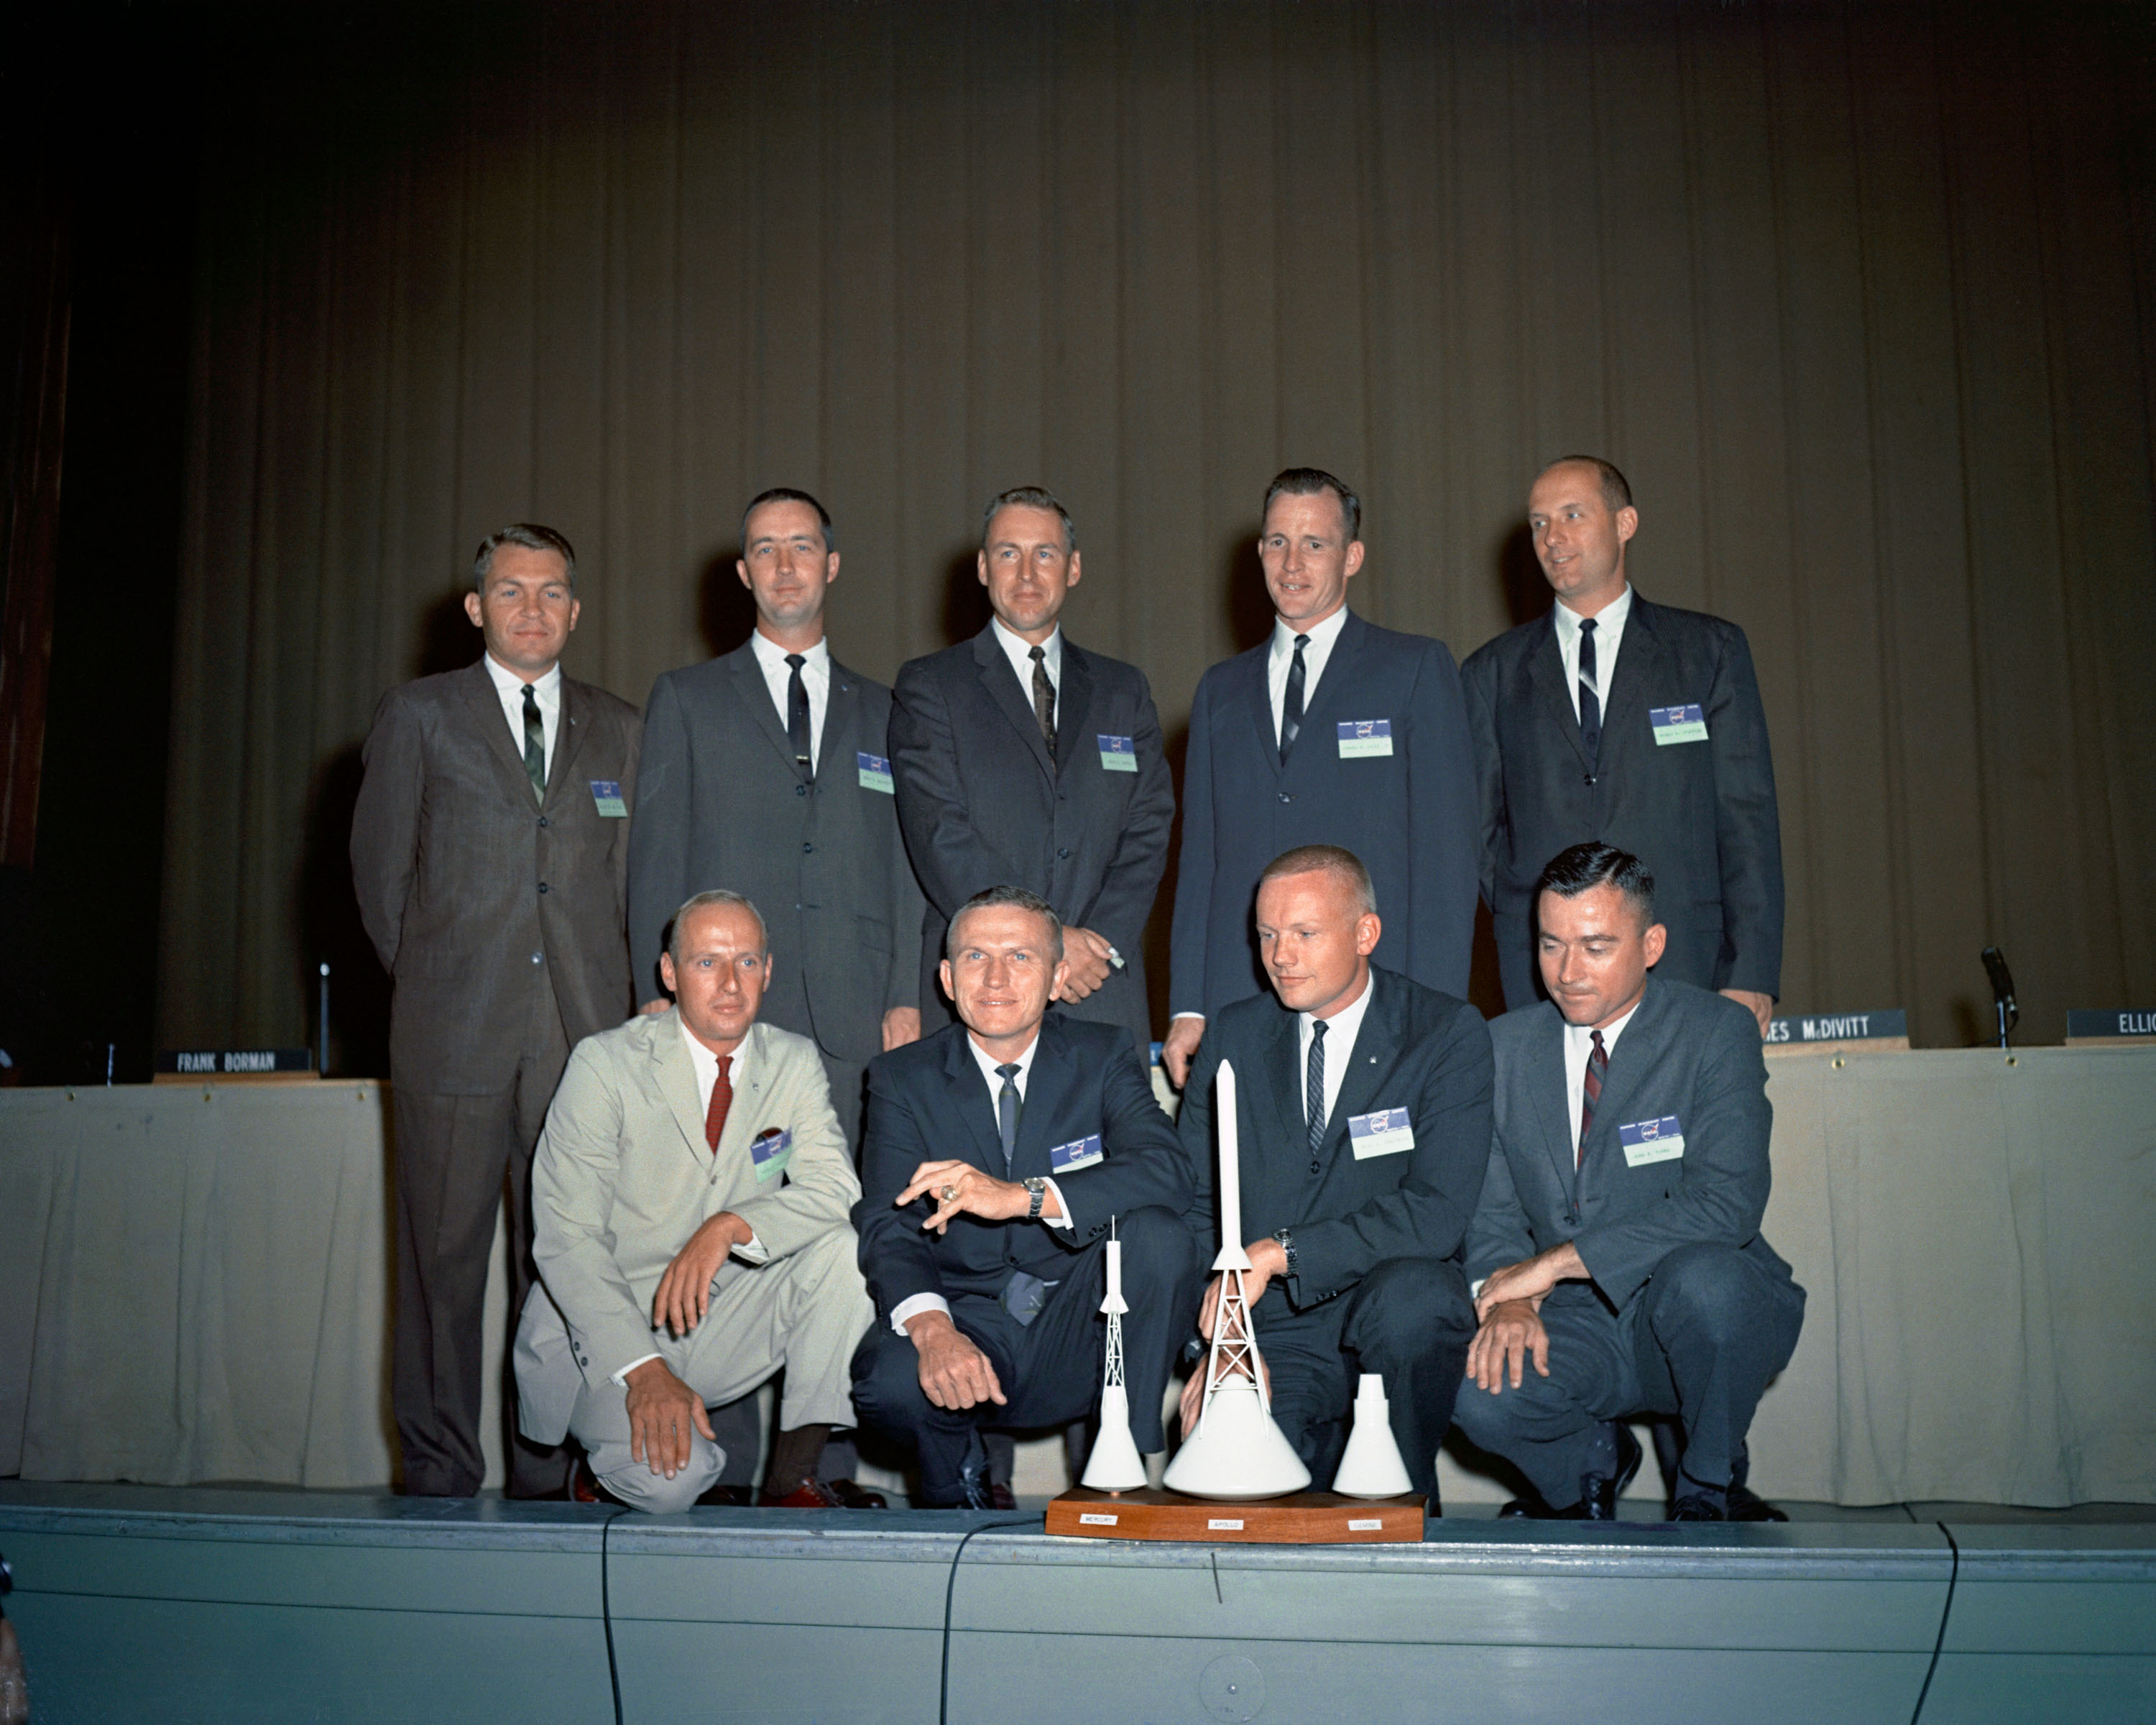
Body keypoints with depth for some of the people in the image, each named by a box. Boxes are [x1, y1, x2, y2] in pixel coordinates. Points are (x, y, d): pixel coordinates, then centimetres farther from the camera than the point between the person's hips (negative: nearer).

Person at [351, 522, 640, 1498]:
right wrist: (427, 981, 9)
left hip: (582, 1026, 2)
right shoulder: (418, 716, 9)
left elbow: (630, 875, 15)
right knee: (444, 1248, 0)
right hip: (455, 1030, -1)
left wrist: (612, 997, 8)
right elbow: (379, 868, 11)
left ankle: (547, 1471, 8)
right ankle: (438, 1469, 10)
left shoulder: (617, 730, 15)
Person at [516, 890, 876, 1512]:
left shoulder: (795, 1064, 1)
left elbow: (835, 1190, -10)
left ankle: (792, 1477, -12)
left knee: (842, 1245, -21)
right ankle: (617, 1460, 10)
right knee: (666, 1482, -28)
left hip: (720, 1319, 4)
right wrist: (643, 1368, -27)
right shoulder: (605, 1063, -11)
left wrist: (731, 1226, -29)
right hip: (605, 1327, -3)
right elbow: (565, 1239, -16)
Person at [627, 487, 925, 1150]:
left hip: (854, 1022, 2)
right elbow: (655, 860, 6)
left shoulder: (881, 712, 16)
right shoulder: (684, 699, 11)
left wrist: (906, 999, 1)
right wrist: (659, 999, -4)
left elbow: (906, 866, 12)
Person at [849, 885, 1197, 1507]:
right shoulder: (903, 1078, 2)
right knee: (889, 1381, -31)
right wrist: (932, 1329, -32)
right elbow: (887, 1228, -9)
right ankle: (961, 1490, 4)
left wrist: (1021, 1196, -32)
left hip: (1082, 1327, 0)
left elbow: (1167, 1172, -17)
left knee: (1157, 1233, -27)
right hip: (968, 1320, 0)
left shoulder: (1103, 1056, 1)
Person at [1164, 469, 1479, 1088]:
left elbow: (1446, 851, -1)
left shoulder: (1417, 668, 6)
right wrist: (1187, 1010, 6)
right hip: (1238, 1004, 3)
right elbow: (1199, 858, 15)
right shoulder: (1221, 690, 18)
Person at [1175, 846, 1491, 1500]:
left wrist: (1277, 1252, -23)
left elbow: (1437, 1214, -16)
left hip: (1403, 1313, -2)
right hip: (1271, 1331, 2)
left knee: (1409, 1292, -36)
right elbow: (1191, 1206, 9)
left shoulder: (1448, 1034, -4)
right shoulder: (1233, 1036, 8)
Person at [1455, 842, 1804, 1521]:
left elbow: (1725, 1205, -20)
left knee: (1699, 1276, -37)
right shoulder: (1506, 1045, 5)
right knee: (1479, 1393, -28)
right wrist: (1510, 1300, -17)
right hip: (1576, 1326, 2)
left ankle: (1710, 1489, -5)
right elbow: (1492, 1209, 6)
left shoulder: (1717, 1033, -8)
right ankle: (1589, 1461, 10)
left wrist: (1559, 1262, -23)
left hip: (1706, 1312, -2)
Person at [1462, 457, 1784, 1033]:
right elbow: (1481, 828, 16)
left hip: (1685, 965, -1)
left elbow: (1747, 819, 3)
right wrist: (1526, 927, 2)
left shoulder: (1710, 650, 8)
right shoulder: (1493, 673, 13)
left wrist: (1752, 975, -5)